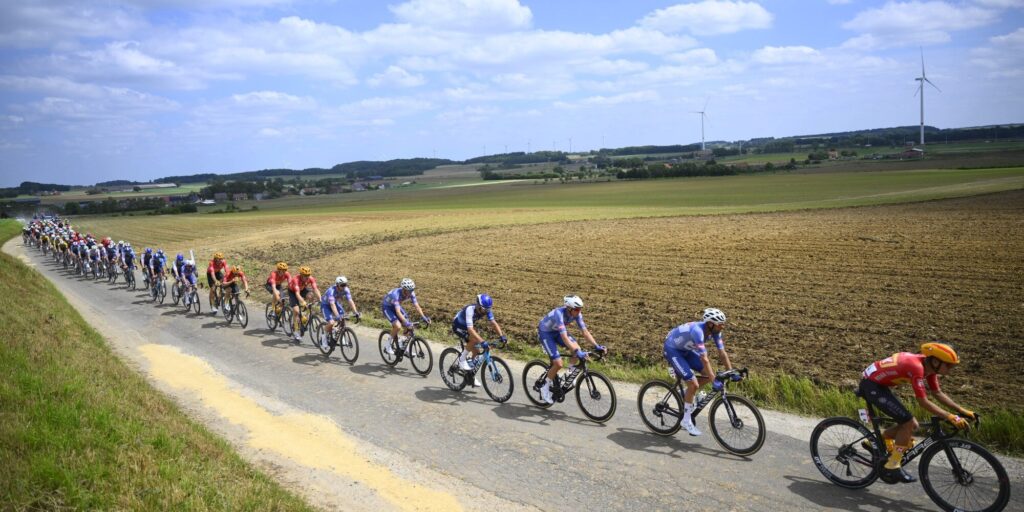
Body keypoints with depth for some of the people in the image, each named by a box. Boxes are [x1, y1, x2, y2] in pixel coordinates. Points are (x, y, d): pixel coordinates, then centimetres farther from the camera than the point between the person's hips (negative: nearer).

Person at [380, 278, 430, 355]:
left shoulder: (411, 293, -21)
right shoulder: (396, 294, -38)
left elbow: (417, 306, -20)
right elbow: (398, 312, -45)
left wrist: (424, 318, -32)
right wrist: (406, 322, -55)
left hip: (395, 306, 6)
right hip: (386, 307, -6)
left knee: (408, 327, -8)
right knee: (398, 326, -25)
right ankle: (388, 346, -4)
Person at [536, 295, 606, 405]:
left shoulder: (576, 314, -17)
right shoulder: (559, 314, -37)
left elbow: (585, 331, -13)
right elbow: (564, 338, -43)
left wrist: (596, 346, -23)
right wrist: (577, 352, -50)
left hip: (556, 331, 7)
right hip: (545, 333, -7)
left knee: (577, 349, -16)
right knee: (559, 364, -18)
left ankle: (571, 376, 5)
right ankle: (545, 387, 3)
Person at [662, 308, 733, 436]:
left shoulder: (715, 331, -11)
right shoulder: (697, 331, -35)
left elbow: (722, 353, -6)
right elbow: (704, 359, -38)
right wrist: (714, 380, -38)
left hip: (685, 350, 8)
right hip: (671, 350, -8)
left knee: (708, 375, -3)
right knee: (693, 384, -17)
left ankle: (685, 394, 17)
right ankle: (686, 420, -2)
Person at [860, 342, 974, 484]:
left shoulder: (928, 366, 1)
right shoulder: (917, 367, -27)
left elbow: (938, 393, 10)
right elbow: (923, 402, -27)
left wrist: (962, 411, 4)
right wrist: (951, 417, -27)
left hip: (878, 384, 10)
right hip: (870, 385, -10)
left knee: (911, 425, 7)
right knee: (908, 422, -14)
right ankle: (891, 468, -6)